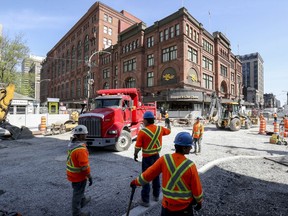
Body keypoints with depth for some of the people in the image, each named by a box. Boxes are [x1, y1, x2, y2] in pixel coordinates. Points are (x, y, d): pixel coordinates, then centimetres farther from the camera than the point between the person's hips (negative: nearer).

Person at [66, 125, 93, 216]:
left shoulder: (72, 144, -4)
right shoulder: (81, 149, -34)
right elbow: (84, 167, -30)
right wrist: (90, 177, -19)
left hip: (72, 173, 9)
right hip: (79, 176, -9)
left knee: (79, 190, 30)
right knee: (78, 193, 11)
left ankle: (83, 200, 53)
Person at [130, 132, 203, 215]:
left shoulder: (165, 159, -16)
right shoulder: (190, 166, -21)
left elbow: (149, 173, -8)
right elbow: (196, 187, -10)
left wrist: (136, 182, 8)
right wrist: (199, 201, 10)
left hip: (167, 204, 2)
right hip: (185, 206, -1)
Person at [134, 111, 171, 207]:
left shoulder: (142, 131, -20)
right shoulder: (160, 129, -6)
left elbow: (138, 146, -17)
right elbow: (168, 131, 16)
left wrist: (135, 154, 1)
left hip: (147, 157, -5)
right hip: (156, 156, 5)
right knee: (156, 176, 21)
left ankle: (145, 200, 17)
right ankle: (156, 195, 37)